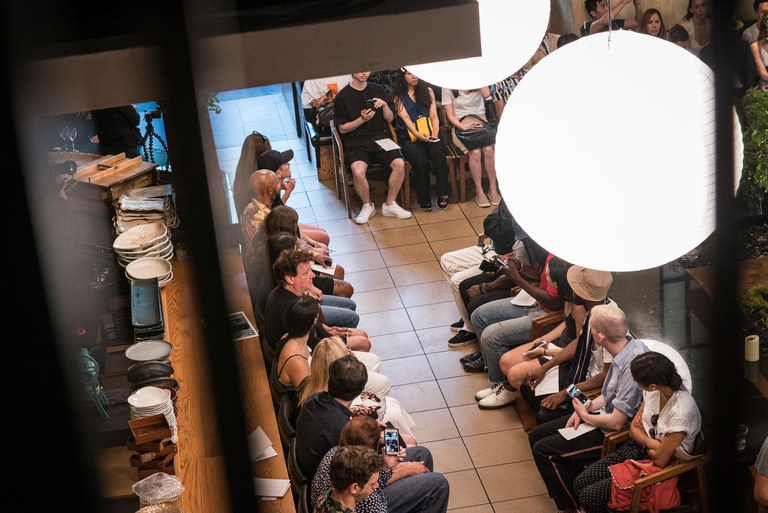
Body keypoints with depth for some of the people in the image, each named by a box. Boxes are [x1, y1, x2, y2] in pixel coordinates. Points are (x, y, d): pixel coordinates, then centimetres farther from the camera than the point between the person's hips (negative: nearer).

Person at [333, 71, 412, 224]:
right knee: (358, 171, -33)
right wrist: (362, 119, -15)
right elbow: (342, 128, 0)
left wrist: (384, 105, -6)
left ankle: (390, 204, -4)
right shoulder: (342, 96, 1)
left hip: (380, 138, 3)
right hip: (356, 143, -3)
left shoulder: (378, 90, 11)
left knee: (399, 163, -24)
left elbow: (390, 119, 14)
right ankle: (367, 206, -5)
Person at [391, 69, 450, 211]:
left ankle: (442, 195, -27)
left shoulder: (428, 91, 17)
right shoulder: (399, 97, 9)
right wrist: (418, 134, -25)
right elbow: (405, 118, -6)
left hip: (429, 136, 2)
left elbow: (434, 116, 8)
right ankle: (424, 200, -19)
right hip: (409, 137, -2)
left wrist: (435, 133, -12)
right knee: (421, 161, -33)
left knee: (438, 153, -32)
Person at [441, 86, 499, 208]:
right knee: (475, 152, -30)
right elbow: (450, 115, 0)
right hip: (461, 124, -2)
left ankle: (493, 189, -19)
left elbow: (486, 95, -13)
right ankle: (479, 192, -22)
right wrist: (463, 127, -17)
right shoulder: (448, 88, 4)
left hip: (481, 121, 2)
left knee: (489, 150, -29)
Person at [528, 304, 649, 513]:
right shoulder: (628, 346, -3)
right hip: (606, 414, 10)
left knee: (543, 450, -11)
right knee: (537, 435, 10)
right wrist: (587, 406, -3)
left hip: (619, 433, -10)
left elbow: (616, 422, -25)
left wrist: (586, 416, -8)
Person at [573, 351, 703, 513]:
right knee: (579, 483, -2)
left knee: (588, 497, -13)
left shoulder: (681, 411, -32)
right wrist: (651, 442, -17)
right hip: (636, 450, 7)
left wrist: (643, 439, -3)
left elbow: (660, 459, -22)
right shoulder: (654, 390, -11)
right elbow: (634, 428, 3)